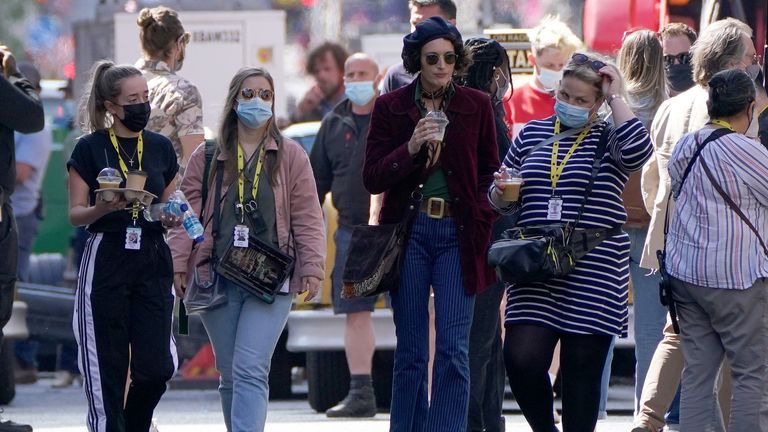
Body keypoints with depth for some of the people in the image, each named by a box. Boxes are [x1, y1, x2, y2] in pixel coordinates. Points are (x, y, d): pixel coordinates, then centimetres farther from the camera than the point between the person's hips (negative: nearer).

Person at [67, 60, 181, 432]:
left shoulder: (161, 147, 10)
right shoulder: (90, 148, -1)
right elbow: (75, 213, -1)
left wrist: (171, 219, -4)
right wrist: (102, 208, -21)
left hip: (153, 261, 3)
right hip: (106, 259, -3)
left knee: (156, 366, -4)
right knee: (107, 368, -4)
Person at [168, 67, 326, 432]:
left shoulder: (290, 156, 8)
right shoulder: (207, 158, 11)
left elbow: (307, 218, 7)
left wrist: (312, 268, -1)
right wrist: (178, 263, -1)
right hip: (217, 279, 3)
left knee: (251, 370, -15)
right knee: (229, 375, 7)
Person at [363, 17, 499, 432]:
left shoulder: (477, 106, 5)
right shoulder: (390, 108, 4)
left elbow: (490, 174, 13)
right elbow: (372, 179, -1)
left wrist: (482, 220, -4)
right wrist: (410, 148, -16)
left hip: (458, 234, 0)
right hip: (409, 231, 1)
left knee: (453, 349, -9)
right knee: (410, 352, 3)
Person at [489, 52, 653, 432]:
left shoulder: (609, 139, 3)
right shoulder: (531, 135, 13)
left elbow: (638, 151, -22)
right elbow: (502, 202, 19)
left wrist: (616, 98, -12)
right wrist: (500, 193, -4)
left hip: (593, 275, -2)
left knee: (582, 370, 1)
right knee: (522, 359, -10)